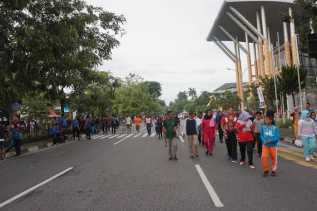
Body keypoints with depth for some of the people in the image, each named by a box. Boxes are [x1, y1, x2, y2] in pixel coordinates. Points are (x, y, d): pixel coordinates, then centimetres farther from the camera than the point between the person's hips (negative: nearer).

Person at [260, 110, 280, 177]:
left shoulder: (275, 128, -6)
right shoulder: (262, 126, -2)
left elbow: (277, 137, -9)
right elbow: (261, 135, 0)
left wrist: (270, 140, -23)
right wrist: (264, 141, -17)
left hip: (273, 145, 0)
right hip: (265, 145, 0)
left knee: (274, 158, 11)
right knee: (264, 157, -13)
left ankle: (274, 170, 32)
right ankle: (266, 170, 7)